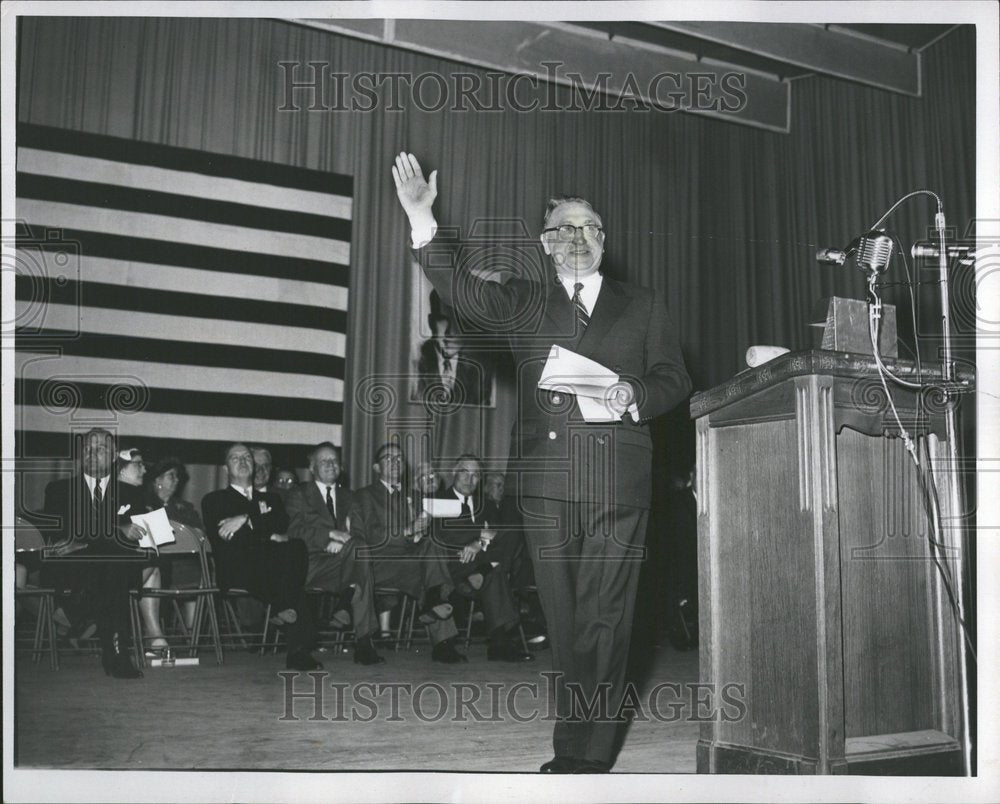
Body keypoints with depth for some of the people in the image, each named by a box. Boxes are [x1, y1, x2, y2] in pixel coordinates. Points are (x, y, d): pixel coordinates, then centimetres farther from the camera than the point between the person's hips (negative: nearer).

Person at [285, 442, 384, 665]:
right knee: (358, 549, -35)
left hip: (340, 561, 4)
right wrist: (330, 534, -19)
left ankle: (363, 644, -32)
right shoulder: (298, 495, 14)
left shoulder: (347, 497, 28)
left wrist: (341, 542, -10)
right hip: (311, 565, -4)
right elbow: (295, 531, -4)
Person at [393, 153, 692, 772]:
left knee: (603, 617, -4)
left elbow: (674, 379, 13)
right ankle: (582, 744, 17)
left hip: (618, 482, -1)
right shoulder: (525, 302, 16)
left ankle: (585, 752, 3)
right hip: (547, 479, 1)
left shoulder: (643, 307, 17)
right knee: (564, 618, 5)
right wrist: (422, 218, -10)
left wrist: (636, 395, -8)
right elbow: (462, 289, 2)